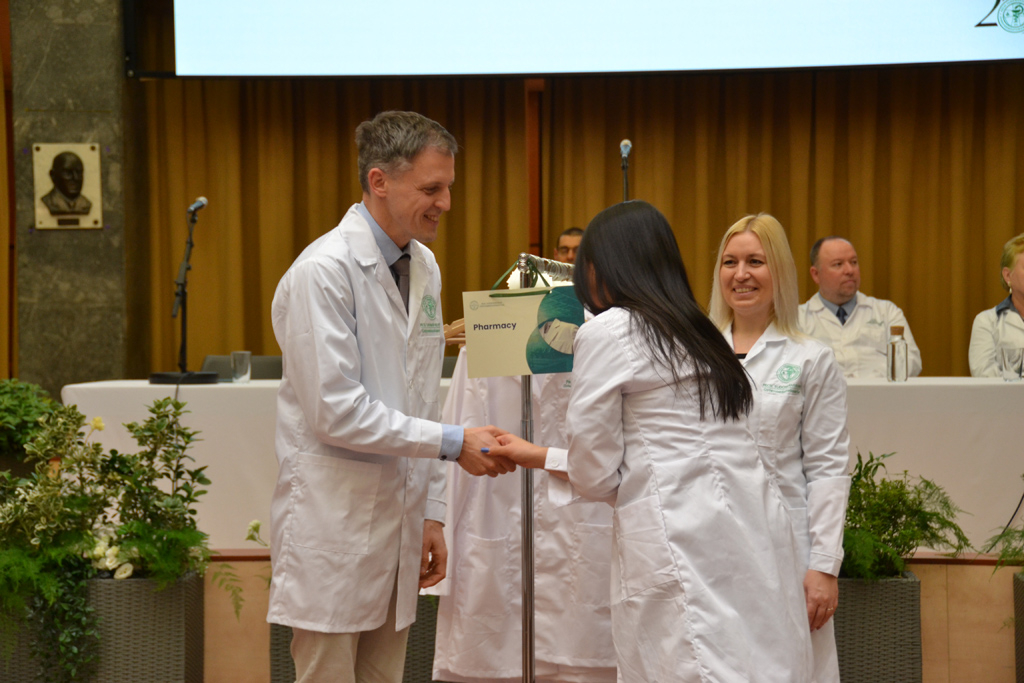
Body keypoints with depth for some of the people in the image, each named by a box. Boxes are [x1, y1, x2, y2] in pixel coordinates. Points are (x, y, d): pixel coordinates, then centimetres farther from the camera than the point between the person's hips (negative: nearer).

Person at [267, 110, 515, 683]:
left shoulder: (424, 268, 11)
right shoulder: (324, 270, -15)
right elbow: (336, 411, -20)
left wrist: (432, 512, 13)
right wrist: (453, 443, -16)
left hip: (397, 520, 8)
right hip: (334, 523, -8)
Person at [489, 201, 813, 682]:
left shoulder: (606, 332, -3)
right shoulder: (696, 331, 20)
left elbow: (597, 474, -2)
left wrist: (540, 457, 20)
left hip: (683, 547, -8)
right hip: (755, 537, 8)